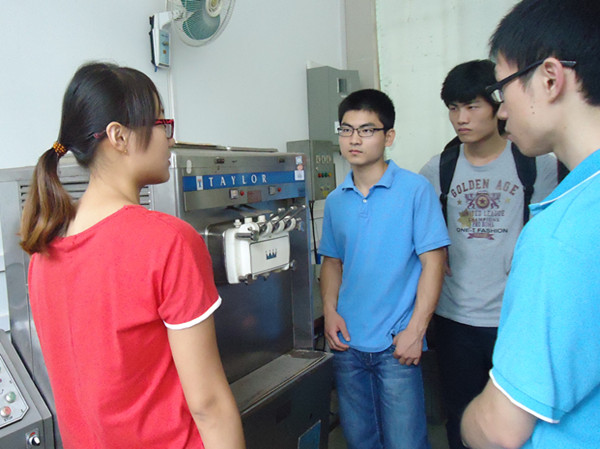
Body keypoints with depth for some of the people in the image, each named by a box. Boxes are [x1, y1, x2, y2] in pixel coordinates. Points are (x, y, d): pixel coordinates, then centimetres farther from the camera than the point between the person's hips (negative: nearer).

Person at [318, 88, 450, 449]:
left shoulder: (416, 190, -8)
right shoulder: (336, 201, 7)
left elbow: (433, 262, -9)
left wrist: (415, 330, -13)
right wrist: (330, 311, 0)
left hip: (395, 344, -4)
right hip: (347, 343, 5)